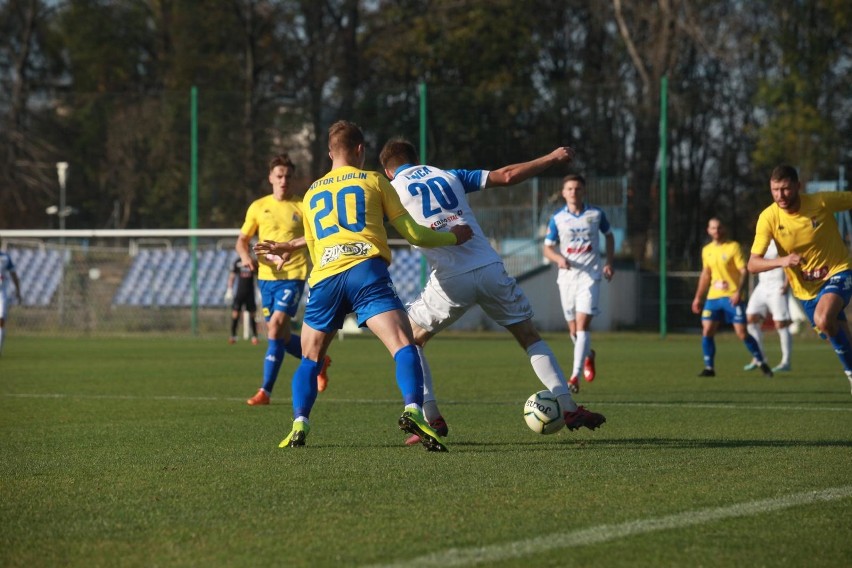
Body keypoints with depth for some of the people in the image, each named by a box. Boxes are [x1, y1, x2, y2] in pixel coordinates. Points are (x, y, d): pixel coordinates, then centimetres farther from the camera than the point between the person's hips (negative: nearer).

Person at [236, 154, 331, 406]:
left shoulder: (302, 207, 0)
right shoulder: (258, 207, 8)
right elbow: (242, 240, 12)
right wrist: (246, 257, -9)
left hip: (293, 275, -4)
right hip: (266, 277, 4)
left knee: (276, 328, -18)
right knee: (281, 337, 9)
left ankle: (265, 391, -15)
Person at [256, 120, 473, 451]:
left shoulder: (311, 193, 27)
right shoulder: (373, 181, 16)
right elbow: (413, 234, 16)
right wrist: (453, 236, 31)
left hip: (324, 276, 4)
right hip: (366, 270, -4)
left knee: (310, 358, 18)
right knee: (403, 346, -13)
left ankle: (299, 426, 1)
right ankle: (413, 411, -36)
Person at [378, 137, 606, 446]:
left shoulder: (393, 191, 10)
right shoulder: (449, 176, 18)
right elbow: (506, 175, 16)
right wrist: (552, 158, 24)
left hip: (450, 280, -3)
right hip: (490, 269, 3)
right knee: (529, 336, 17)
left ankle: (432, 419, 6)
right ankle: (569, 408, 9)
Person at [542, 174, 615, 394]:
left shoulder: (596, 214, 1)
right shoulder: (557, 219, 1)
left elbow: (609, 236, 18)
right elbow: (548, 248, 4)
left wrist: (609, 263, 7)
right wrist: (558, 258, -17)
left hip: (590, 275, -2)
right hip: (567, 275, 2)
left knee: (582, 324, -16)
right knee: (573, 328, 9)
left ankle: (575, 376, -20)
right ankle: (588, 355, 43)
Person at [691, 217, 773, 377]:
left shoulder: (733, 247, -6)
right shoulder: (707, 250, 11)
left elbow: (744, 271, -10)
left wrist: (738, 292, -22)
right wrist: (698, 297, 19)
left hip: (732, 296, -5)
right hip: (713, 297, 5)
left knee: (742, 333, -8)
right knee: (707, 332, -4)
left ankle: (761, 364, 6)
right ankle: (709, 368, 5)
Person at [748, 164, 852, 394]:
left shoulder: (822, 202, -18)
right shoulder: (768, 218, -16)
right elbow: (753, 264, -20)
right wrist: (782, 261, -38)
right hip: (806, 288, 4)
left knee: (823, 320, -30)